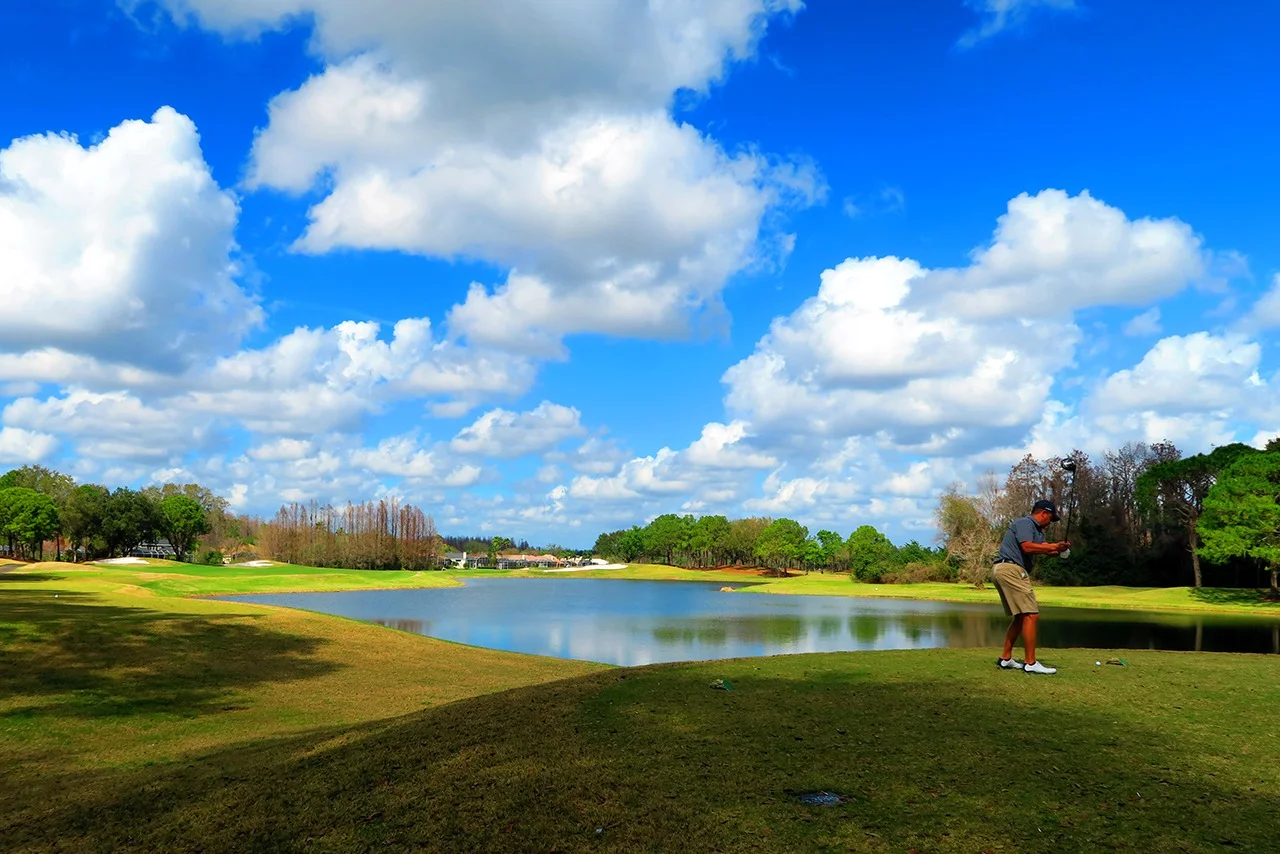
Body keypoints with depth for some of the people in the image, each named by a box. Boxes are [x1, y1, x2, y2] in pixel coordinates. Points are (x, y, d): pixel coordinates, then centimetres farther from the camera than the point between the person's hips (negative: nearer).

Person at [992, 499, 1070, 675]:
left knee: (1021, 617, 16)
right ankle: (1030, 663, -12)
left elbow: (1045, 547, 8)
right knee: (1031, 615, -12)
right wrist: (1055, 546, -19)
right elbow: (1027, 547, -20)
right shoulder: (1024, 523, -5)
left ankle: (1005, 659, 18)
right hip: (1011, 569, -11)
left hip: (1004, 571, 11)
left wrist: (1058, 548, -13)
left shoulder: (1037, 530, 25)